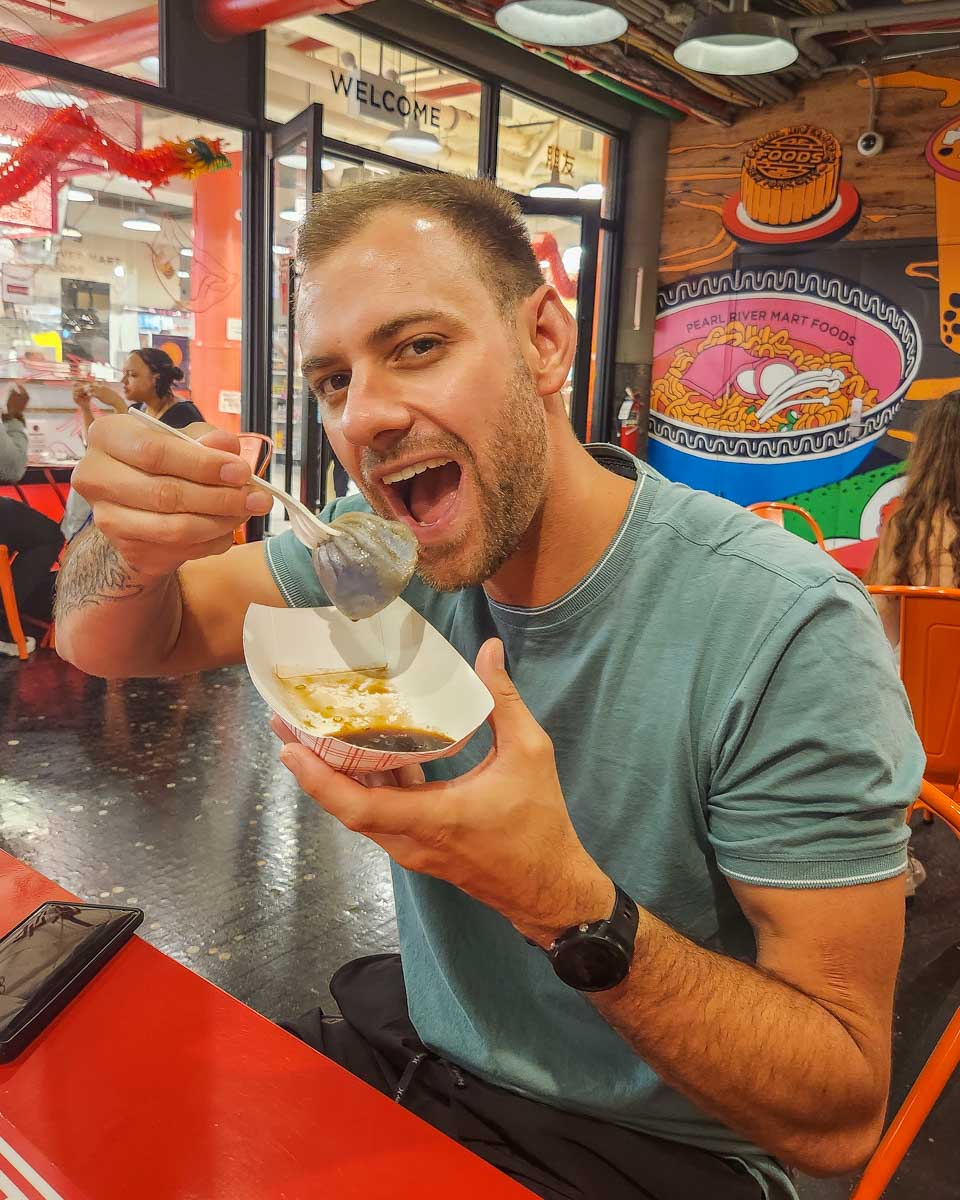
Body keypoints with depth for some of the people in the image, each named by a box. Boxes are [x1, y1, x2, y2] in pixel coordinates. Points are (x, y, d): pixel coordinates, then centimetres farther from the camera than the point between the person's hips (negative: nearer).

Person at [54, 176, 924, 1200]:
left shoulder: (788, 631, -26)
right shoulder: (378, 549, -9)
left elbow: (838, 1116, -21)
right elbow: (111, 644, -1)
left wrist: (569, 905, -36)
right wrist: (136, 548, -23)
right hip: (408, 1050, 5)